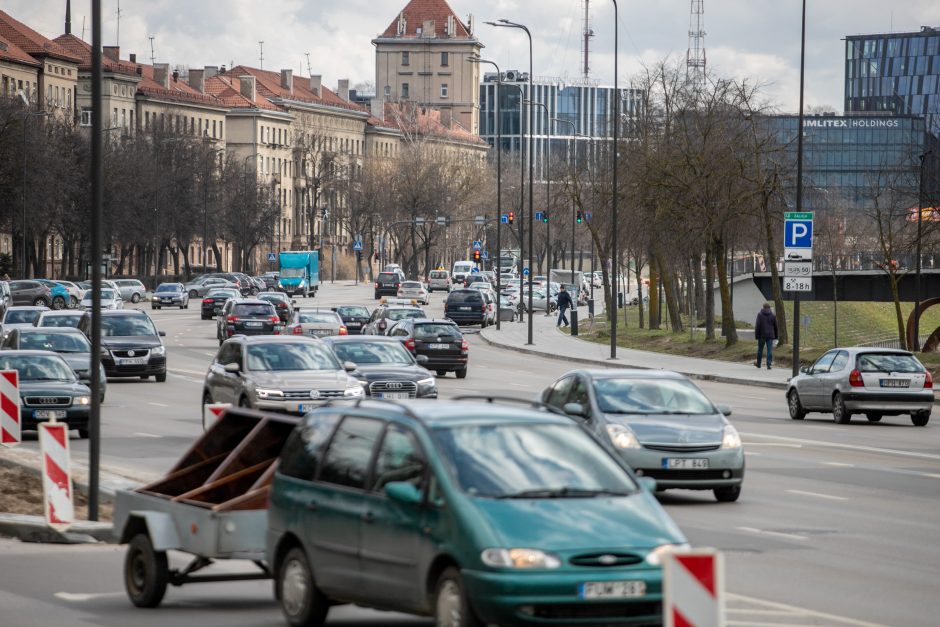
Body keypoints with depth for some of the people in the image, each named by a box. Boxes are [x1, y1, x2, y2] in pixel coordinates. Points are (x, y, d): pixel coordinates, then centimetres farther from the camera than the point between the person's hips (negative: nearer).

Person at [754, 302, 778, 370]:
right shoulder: (773, 315, 2)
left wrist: (756, 335, -4)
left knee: (760, 349, 13)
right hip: (770, 335, 1)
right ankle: (769, 365, -10)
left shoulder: (760, 314, -5)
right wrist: (775, 336, 15)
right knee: (769, 350, -1)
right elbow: (776, 326, 6)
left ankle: (758, 364, 26)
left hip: (762, 335, -1)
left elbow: (757, 326, -9)